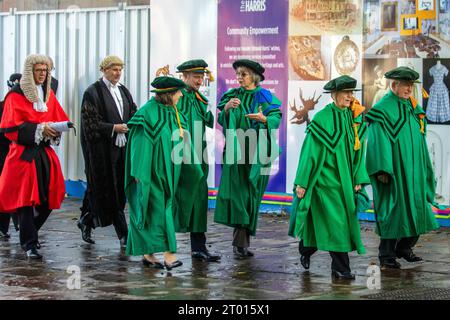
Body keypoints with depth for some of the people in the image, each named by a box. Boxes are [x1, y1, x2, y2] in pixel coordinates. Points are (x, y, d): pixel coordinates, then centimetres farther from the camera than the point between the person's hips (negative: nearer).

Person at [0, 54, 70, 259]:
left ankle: (29, 234, 25)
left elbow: (60, 119, 16)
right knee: (26, 199, -7)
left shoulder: (49, 94, 13)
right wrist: (38, 129, -19)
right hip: (24, 155, -6)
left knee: (48, 199, 3)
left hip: (45, 154, 6)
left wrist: (53, 130, -6)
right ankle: (29, 245, -1)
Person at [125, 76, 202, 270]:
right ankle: (168, 253, -14)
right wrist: (140, 172, -19)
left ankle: (148, 253, 16)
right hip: (153, 172, -9)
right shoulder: (149, 112, -14)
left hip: (167, 172, 9)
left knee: (165, 208, 9)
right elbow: (141, 144, -16)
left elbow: (181, 142, 16)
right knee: (158, 210, -10)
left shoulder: (173, 113, 11)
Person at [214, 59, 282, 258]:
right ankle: (241, 242, -10)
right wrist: (226, 108, -14)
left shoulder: (264, 97, 3)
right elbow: (221, 120, 5)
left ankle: (241, 242, 8)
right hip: (236, 150, 1)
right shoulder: (232, 95, 9)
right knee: (237, 191, -9)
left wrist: (263, 118, -23)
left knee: (251, 193, 1)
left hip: (257, 151, -1)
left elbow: (276, 119, -3)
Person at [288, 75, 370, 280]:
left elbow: (358, 152, 10)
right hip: (325, 177, -7)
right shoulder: (322, 119, -11)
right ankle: (340, 268, -4)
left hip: (345, 179, 7)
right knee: (335, 222, -9)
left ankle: (306, 249, 24)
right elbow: (310, 151, -10)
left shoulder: (354, 118, 6)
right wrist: (302, 182, -10)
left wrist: (358, 179, 4)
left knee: (345, 221, 9)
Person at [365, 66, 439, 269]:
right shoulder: (383, 109, -10)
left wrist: (424, 167, 17)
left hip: (414, 171, 8)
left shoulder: (413, 108, 13)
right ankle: (387, 256, 1)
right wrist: (382, 169, -21)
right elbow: (379, 142, -15)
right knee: (393, 210, -5)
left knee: (416, 208, 9)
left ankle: (404, 248, 24)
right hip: (394, 169, -8)